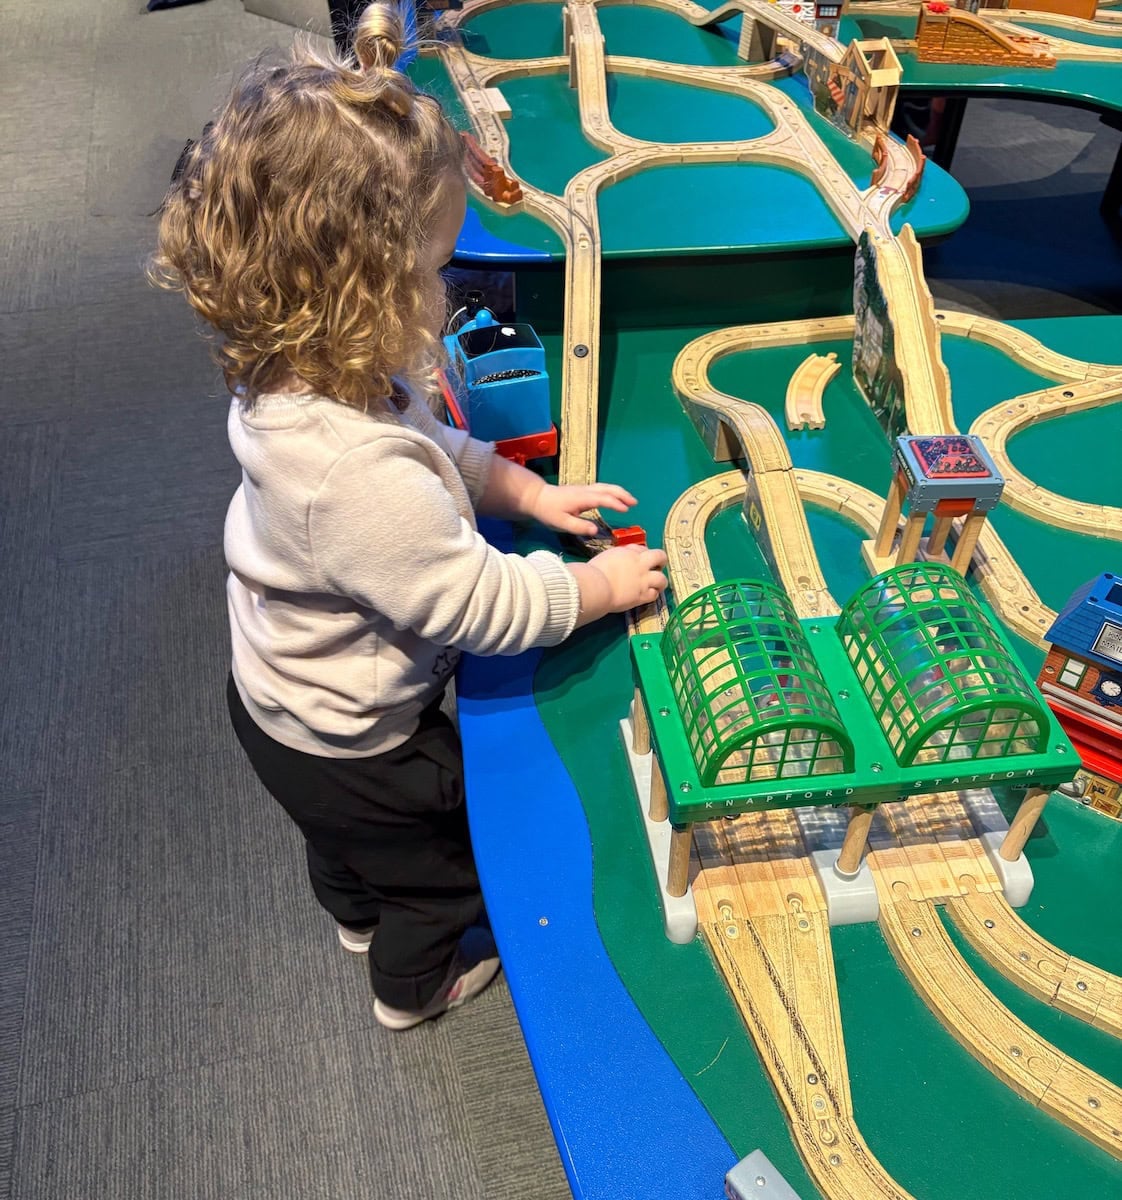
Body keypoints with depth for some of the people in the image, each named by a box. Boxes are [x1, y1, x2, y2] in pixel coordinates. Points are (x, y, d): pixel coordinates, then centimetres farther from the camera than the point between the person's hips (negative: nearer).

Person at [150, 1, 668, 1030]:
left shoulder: (300, 381, -16)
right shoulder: (361, 478, -45)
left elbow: (436, 453, 2)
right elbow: (484, 604, -33)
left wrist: (530, 491, -4)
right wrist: (600, 585, -18)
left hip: (286, 696, 8)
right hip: (350, 750, -8)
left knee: (351, 833, 38)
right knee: (450, 862, 23)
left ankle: (358, 912, 70)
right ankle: (416, 983, 53)